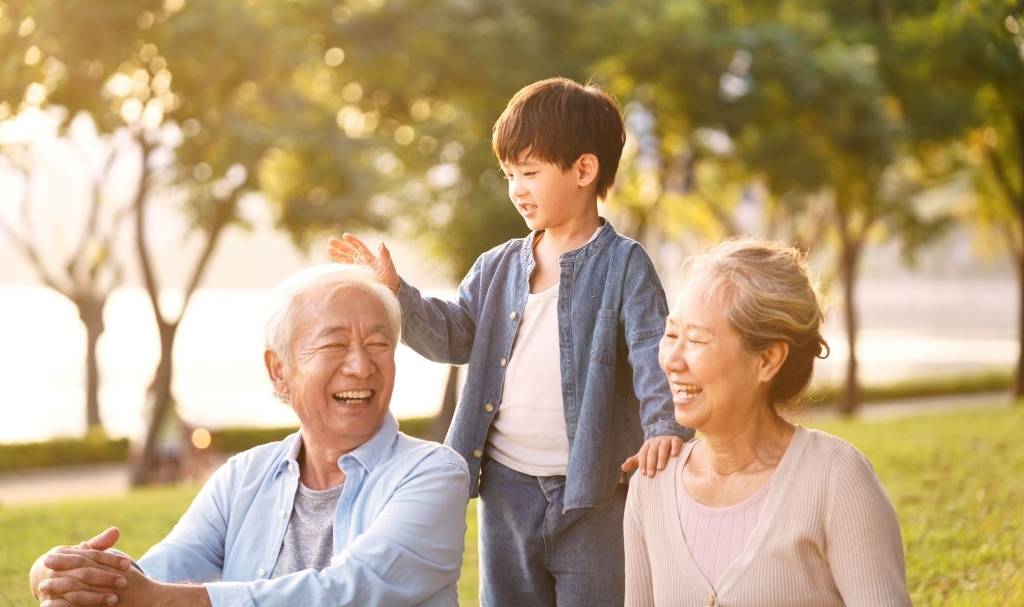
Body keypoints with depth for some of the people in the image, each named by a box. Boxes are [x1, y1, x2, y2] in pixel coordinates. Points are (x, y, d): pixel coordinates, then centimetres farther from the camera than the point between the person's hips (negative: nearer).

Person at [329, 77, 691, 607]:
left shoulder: (623, 265, -6)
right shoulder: (498, 267, 9)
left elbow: (652, 355, -14)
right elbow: (452, 335, 8)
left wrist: (665, 425, -29)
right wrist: (394, 293, -5)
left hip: (589, 492, -5)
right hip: (505, 486, 5)